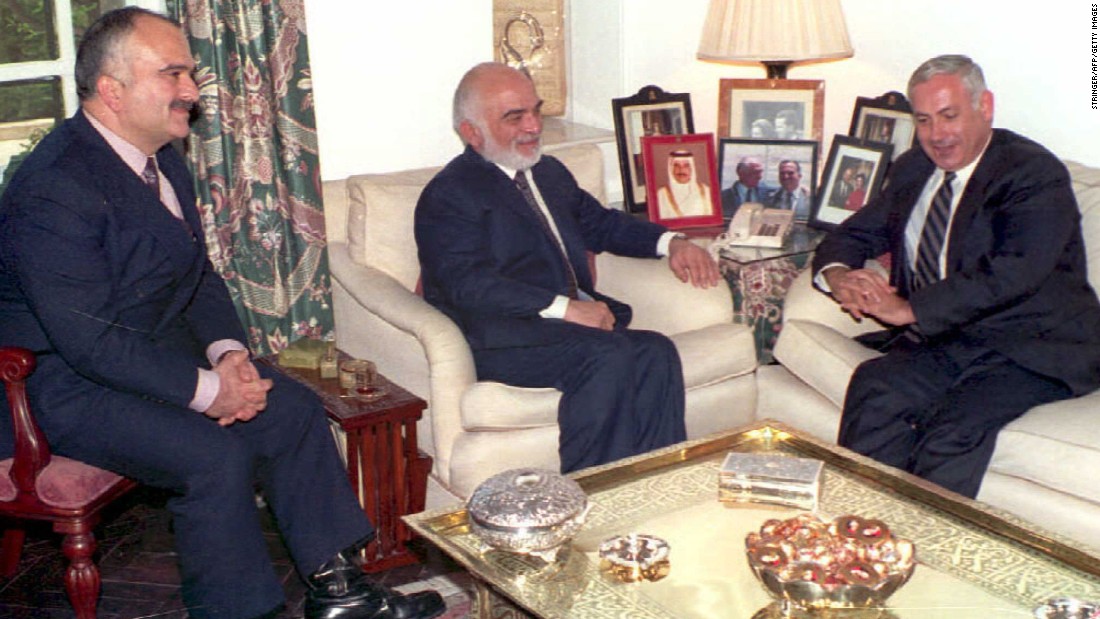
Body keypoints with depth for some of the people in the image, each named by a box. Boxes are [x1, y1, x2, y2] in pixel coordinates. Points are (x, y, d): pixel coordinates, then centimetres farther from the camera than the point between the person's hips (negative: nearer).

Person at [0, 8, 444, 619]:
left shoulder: (164, 161, 5)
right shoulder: (53, 191, -24)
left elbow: (199, 275, 13)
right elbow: (89, 340, -27)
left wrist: (226, 352, -6)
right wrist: (204, 389, -23)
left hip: (166, 352, 9)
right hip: (73, 386, -9)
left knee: (294, 408, -2)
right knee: (216, 455, -27)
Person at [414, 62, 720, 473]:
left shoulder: (550, 172, 24)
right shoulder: (448, 196, -3)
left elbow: (599, 223, 34)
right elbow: (470, 284, -16)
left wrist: (669, 242, 14)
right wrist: (564, 308, -24)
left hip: (579, 323, 7)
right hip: (503, 341, -7)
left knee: (655, 353, -21)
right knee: (609, 356, -30)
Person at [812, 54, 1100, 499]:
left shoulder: (1035, 173, -7)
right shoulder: (912, 170, 15)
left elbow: (1013, 274, -22)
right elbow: (854, 234, 20)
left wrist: (909, 309, -23)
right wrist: (838, 275, -6)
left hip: (1033, 349, -5)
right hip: (943, 343, 6)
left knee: (955, 428, -32)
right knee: (875, 388, -25)